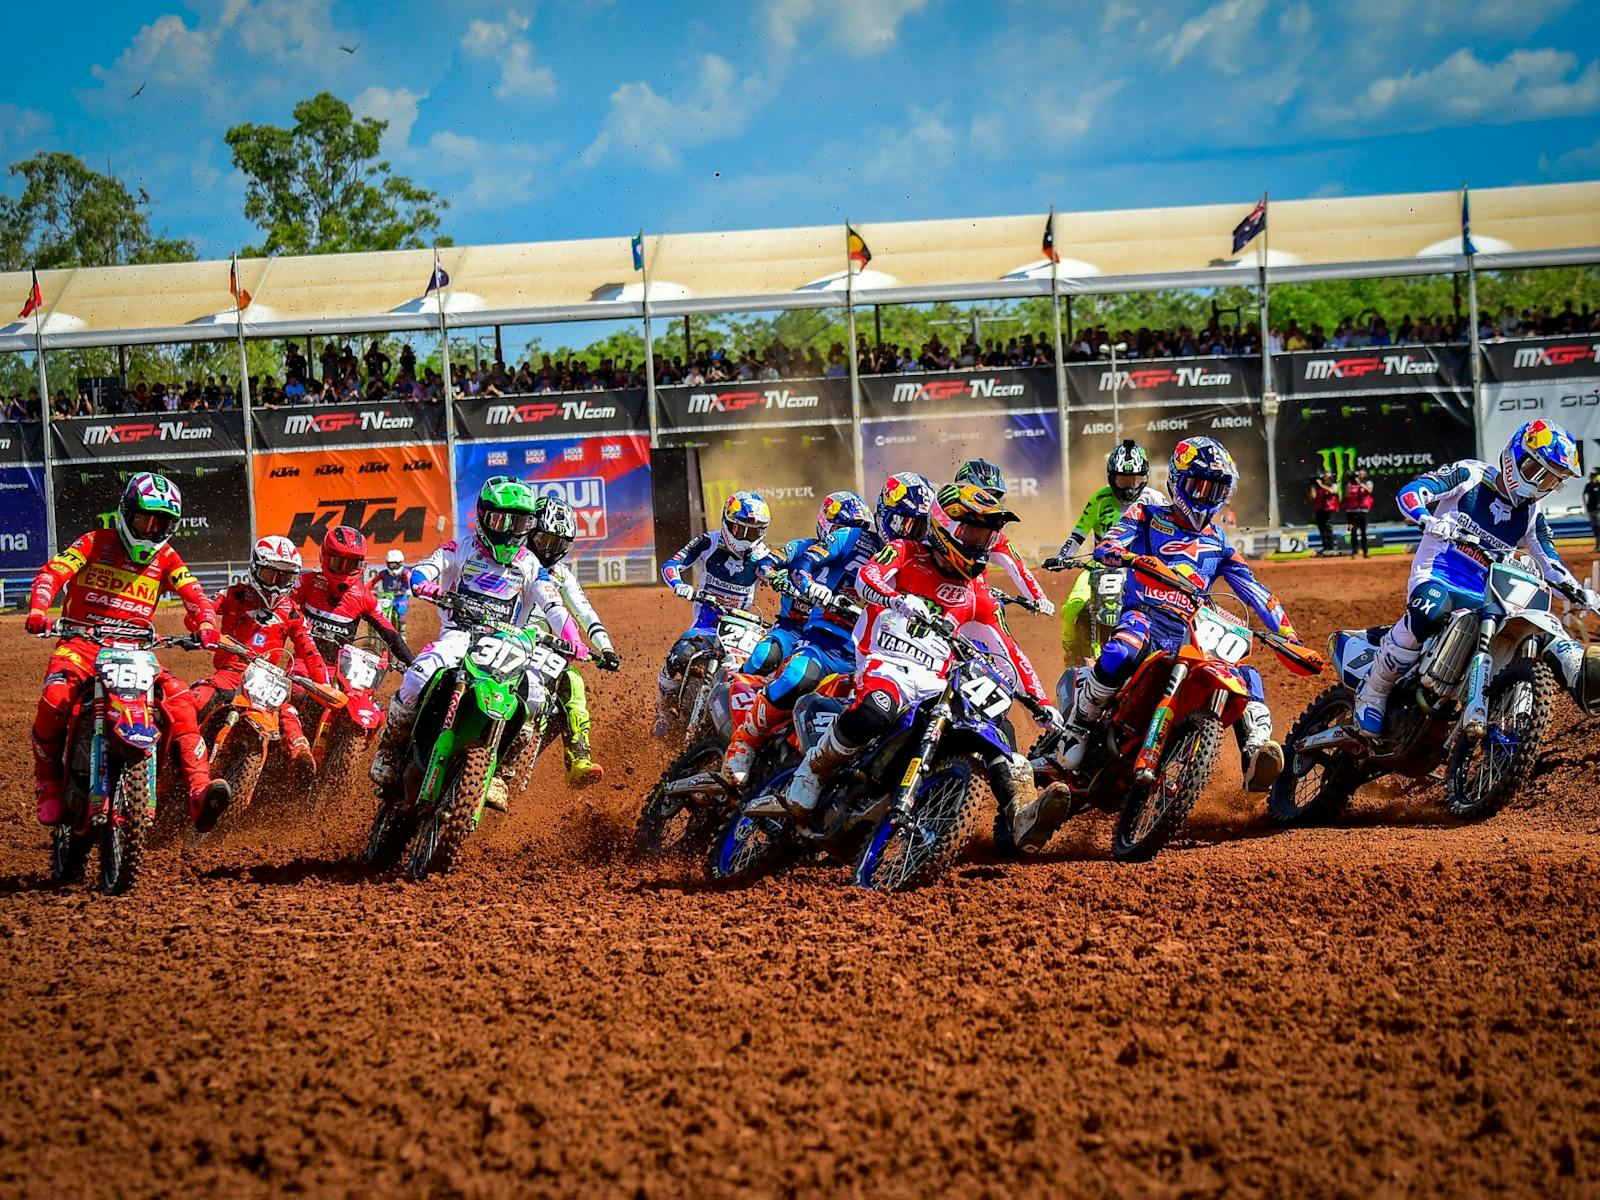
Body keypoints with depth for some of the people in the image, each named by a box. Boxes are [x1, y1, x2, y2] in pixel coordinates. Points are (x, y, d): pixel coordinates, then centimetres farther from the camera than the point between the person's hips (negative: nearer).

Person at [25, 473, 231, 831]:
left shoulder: (166, 558, 12)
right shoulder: (96, 543, 3)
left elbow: (194, 594, 0)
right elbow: (52, 572, -9)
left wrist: (205, 623, -24)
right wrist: (38, 610, -30)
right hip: (82, 641, -3)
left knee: (179, 700, -21)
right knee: (55, 701, -30)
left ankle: (200, 793, -29)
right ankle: (48, 787, -8)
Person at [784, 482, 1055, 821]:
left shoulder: (977, 594, 21)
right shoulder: (906, 552, 10)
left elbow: (1008, 651, 24)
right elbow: (866, 578, -11)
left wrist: (1041, 702, 16)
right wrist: (899, 600, -33)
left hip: (933, 683, 5)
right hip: (885, 664, -5)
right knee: (873, 714, -38)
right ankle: (815, 769, -14)